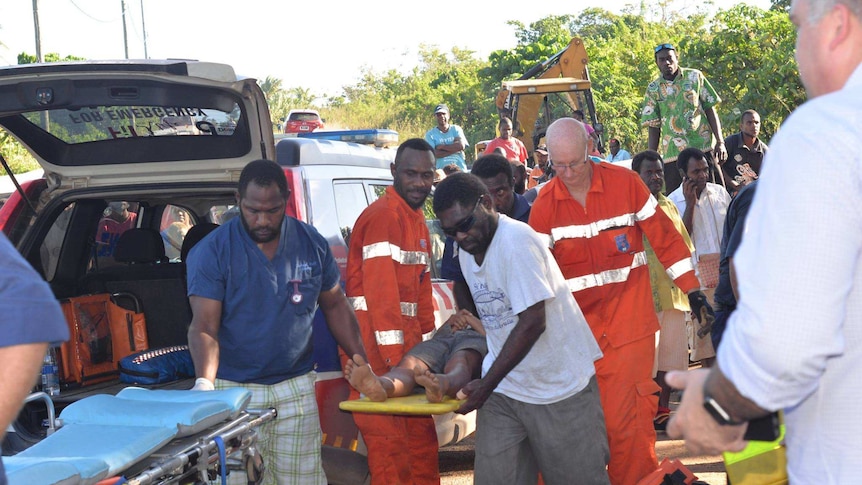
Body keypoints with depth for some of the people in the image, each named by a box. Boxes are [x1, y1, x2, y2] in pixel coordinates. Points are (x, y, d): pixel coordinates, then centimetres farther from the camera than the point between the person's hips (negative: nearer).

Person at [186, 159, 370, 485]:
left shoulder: (312, 243, 3)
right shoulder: (212, 251, -7)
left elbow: (335, 307, 14)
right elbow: (204, 327, -12)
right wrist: (205, 382, -29)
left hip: (297, 387, 3)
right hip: (235, 390, -3)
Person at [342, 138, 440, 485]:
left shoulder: (417, 221, 17)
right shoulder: (383, 216, -14)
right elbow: (381, 290, -20)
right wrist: (394, 355, -22)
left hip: (406, 344, 10)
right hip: (378, 348, -10)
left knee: (422, 437, 16)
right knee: (391, 445, -7)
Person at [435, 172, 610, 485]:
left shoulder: (516, 240, -18)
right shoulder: (468, 253, 7)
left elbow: (532, 323, -21)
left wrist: (486, 385, -18)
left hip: (560, 387, -7)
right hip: (503, 389, 7)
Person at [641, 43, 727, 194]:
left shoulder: (695, 76, 6)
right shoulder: (653, 89, 8)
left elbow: (710, 110, 6)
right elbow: (653, 128, 8)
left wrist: (720, 142, -4)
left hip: (703, 148, -1)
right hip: (672, 153, 1)